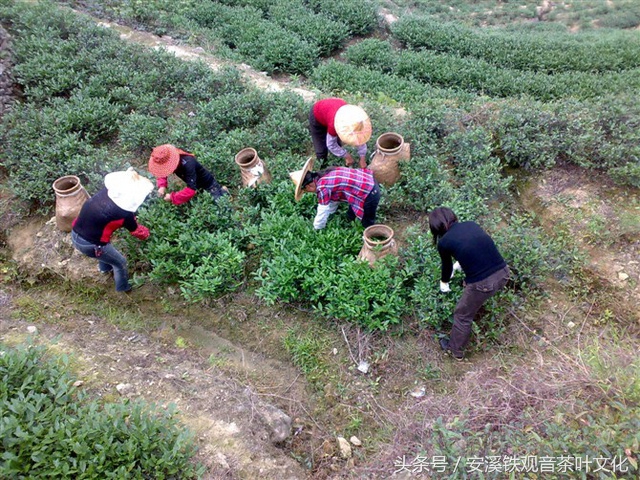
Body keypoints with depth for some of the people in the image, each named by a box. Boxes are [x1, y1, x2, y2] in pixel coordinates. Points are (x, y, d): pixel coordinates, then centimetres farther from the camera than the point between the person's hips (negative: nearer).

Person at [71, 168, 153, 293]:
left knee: (105, 246, 37)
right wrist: (146, 233, 21)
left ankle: (105, 267, 63)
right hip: (90, 244, -7)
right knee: (120, 262, 19)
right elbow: (137, 231, -2)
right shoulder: (124, 213, -22)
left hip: (75, 235, 7)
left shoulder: (106, 191, -5)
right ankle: (123, 286, 43)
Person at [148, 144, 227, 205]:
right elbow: (162, 173, 0)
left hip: (209, 186, -7)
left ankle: (222, 192, 25)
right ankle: (220, 190, 35)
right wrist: (162, 186, -21)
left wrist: (172, 197, -40)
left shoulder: (187, 164, -42)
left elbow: (191, 190, -46)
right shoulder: (169, 160, -18)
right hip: (198, 187, 8)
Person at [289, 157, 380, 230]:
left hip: (370, 194, -9)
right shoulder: (326, 175, 8)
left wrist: (317, 228, 9)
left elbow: (323, 211, -7)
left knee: (367, 224, 9)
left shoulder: (322, 187, -18)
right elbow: (334, 196, 21)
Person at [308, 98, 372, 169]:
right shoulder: (334, 123, -45)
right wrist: (347, 156, -21)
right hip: (317, 116, -4)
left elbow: (361, 138, -18)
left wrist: (362, 159, -20)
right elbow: (331, 145, -28)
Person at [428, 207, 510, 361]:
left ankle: (455, 351, 38)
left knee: (462, 316, 20)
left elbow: (447, 266, 14)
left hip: (483, 283, -5)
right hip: (503, 273, 5)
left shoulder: (444, 242, -4)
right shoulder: (471, 224, 9)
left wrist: (444, 283, 36)